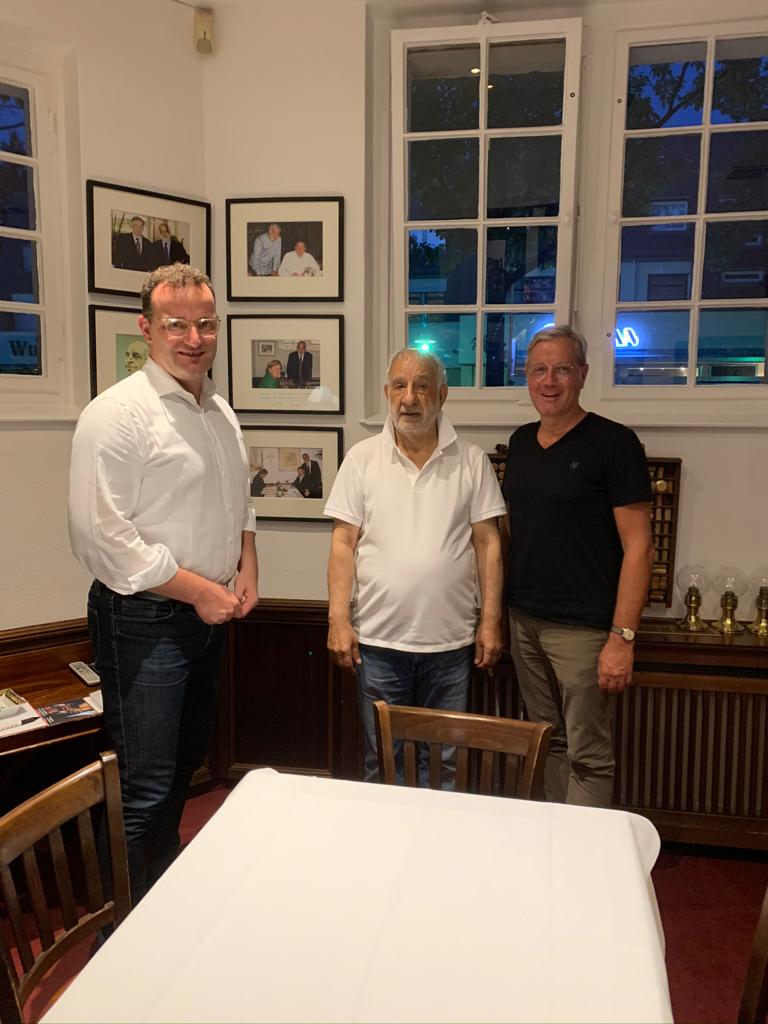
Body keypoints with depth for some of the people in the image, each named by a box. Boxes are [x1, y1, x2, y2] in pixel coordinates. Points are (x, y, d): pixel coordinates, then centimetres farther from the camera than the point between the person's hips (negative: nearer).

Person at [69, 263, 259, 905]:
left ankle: (173, 882, 45)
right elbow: (102, 537, -23)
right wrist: (201, 591, -18)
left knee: (188, 763, 23)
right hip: (144, 620, -8)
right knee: (146, 790, -1)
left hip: (208, 616, 8)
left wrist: (247, 569, 4)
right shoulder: (118, 414, -17)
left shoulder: (220, 411, 9)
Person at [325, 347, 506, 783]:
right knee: (383, 764, 13)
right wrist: (338, 620, -6)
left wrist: (491, 621, -2)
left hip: (451, 641, 1)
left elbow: (488, 543, 2)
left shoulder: (472, 461, 2)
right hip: (378, 639, 0)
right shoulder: (362, 459, 1)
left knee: (442, 763, 13)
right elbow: (344, 544, 0)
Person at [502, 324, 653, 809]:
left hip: (582, 628, -6)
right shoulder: (521, 441, 10)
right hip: (525, 622, 6)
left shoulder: (613, 442, -9)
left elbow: (638, 547, -11)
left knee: (588, 756, 2)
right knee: (549, 742, 16)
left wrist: (622, 637, -16)